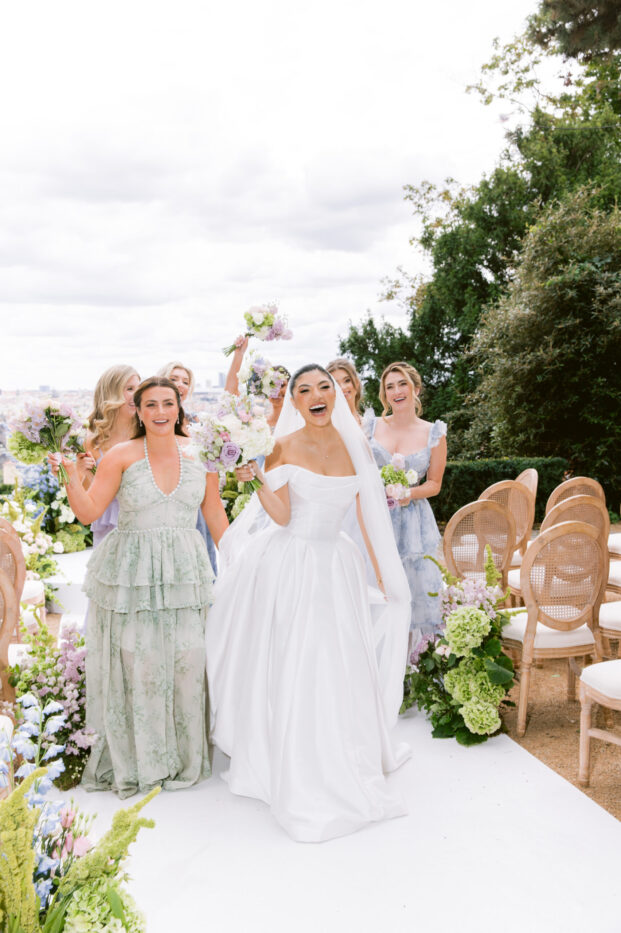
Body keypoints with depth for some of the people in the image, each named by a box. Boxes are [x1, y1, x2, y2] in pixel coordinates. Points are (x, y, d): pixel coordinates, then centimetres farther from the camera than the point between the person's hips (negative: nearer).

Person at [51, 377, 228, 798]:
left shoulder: (199, 454, 4)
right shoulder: (122, 456, -3)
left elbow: (215, 513, 12)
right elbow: (89, 511, -5)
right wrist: (71, 473, -19)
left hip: (185, 570, 2)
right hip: (132, 572, -2)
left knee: (188, 659, -1)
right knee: (136, 662, -2)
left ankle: (185, 756, 18)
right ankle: (137, 759, 17)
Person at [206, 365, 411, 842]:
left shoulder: (355, 444, 4)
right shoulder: (284, 447, -5)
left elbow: (370, 513, 7)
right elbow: (281, 516, -9)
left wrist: (385, 574, 8)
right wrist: (257, 477, -24)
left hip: (337, 567, 3)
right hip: (287, 566, -3)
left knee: (340, 667, 6)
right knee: (287, 669, 3)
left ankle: (344, 765, 29)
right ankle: (296, 775, 21)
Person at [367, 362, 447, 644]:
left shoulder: (434, 434, 3)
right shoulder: (371, 426, 5)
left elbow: (434, 483, 7)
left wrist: (410, 494, -12)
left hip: (413, 521, 0)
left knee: (411, 592, 0)